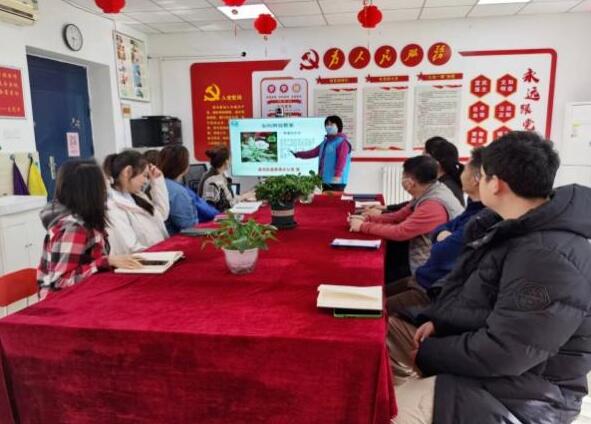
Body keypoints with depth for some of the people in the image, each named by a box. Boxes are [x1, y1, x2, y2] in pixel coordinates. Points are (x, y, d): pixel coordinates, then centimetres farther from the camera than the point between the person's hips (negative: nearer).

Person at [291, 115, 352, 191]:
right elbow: (313, 152, 24)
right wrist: (297, 154, 21)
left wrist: (337, 176, -25)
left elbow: (341, 161, -17)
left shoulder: (342, 142, -7)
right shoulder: (325, 142, 20)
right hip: (326, 181, 9)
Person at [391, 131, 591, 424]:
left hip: (516, 395, -9)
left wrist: (427, 354, -17)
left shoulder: (550, 258, -28)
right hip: (484, 366, 10)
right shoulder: (520, 230, 5)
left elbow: (500, 353, -30)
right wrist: (439, 322, -1)